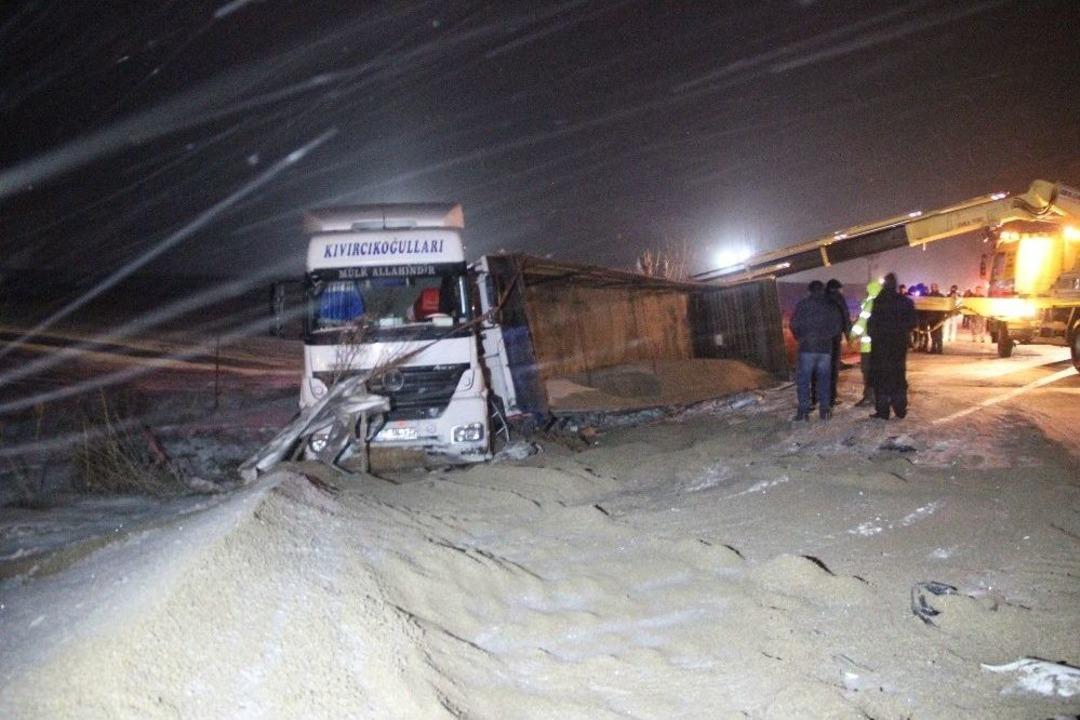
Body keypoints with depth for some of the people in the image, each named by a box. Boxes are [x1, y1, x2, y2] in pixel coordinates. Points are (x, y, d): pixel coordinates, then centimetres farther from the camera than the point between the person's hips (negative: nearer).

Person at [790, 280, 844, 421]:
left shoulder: (803, 304, -3)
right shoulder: (831, 306, 6)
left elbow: (794, 325, -5)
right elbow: (838, 326, 6)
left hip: (807, 348, -3)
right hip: (826, 348, 3)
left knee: (803, 379, 1)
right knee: (824, 379, 11)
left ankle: (804, 410, -4)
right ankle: (824, 409, 9)